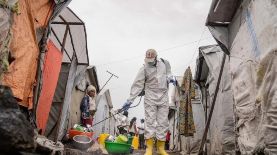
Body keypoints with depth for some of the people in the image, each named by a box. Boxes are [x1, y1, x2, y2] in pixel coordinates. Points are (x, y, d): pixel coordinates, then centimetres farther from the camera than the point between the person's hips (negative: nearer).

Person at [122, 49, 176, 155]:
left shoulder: (164, 63, 3)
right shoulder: (144, 69, -8)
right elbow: (137, 85, -10)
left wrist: (170, 78, 3)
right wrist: (130, 100, -15)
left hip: (163, 97, 3)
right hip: (150, 98, -3)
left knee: (163, 122, 4)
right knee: (149, 121, -4)